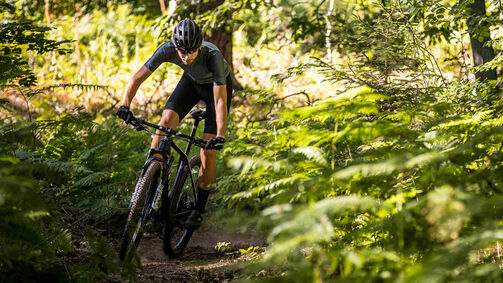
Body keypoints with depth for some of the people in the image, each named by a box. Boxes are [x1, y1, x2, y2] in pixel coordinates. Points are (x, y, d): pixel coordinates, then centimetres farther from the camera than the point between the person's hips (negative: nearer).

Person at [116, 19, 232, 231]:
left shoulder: (213, 55, -40)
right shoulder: (168, 49, -32)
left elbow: (220, 100, -41)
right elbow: (137, 78, -28)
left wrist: (220, 135, -51)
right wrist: (125, 104, -44)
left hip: (218, 85, -3)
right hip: (192, 81, 3)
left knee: (208, 151, -11)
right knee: (167, 120, -24)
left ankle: (199, 209, 2)